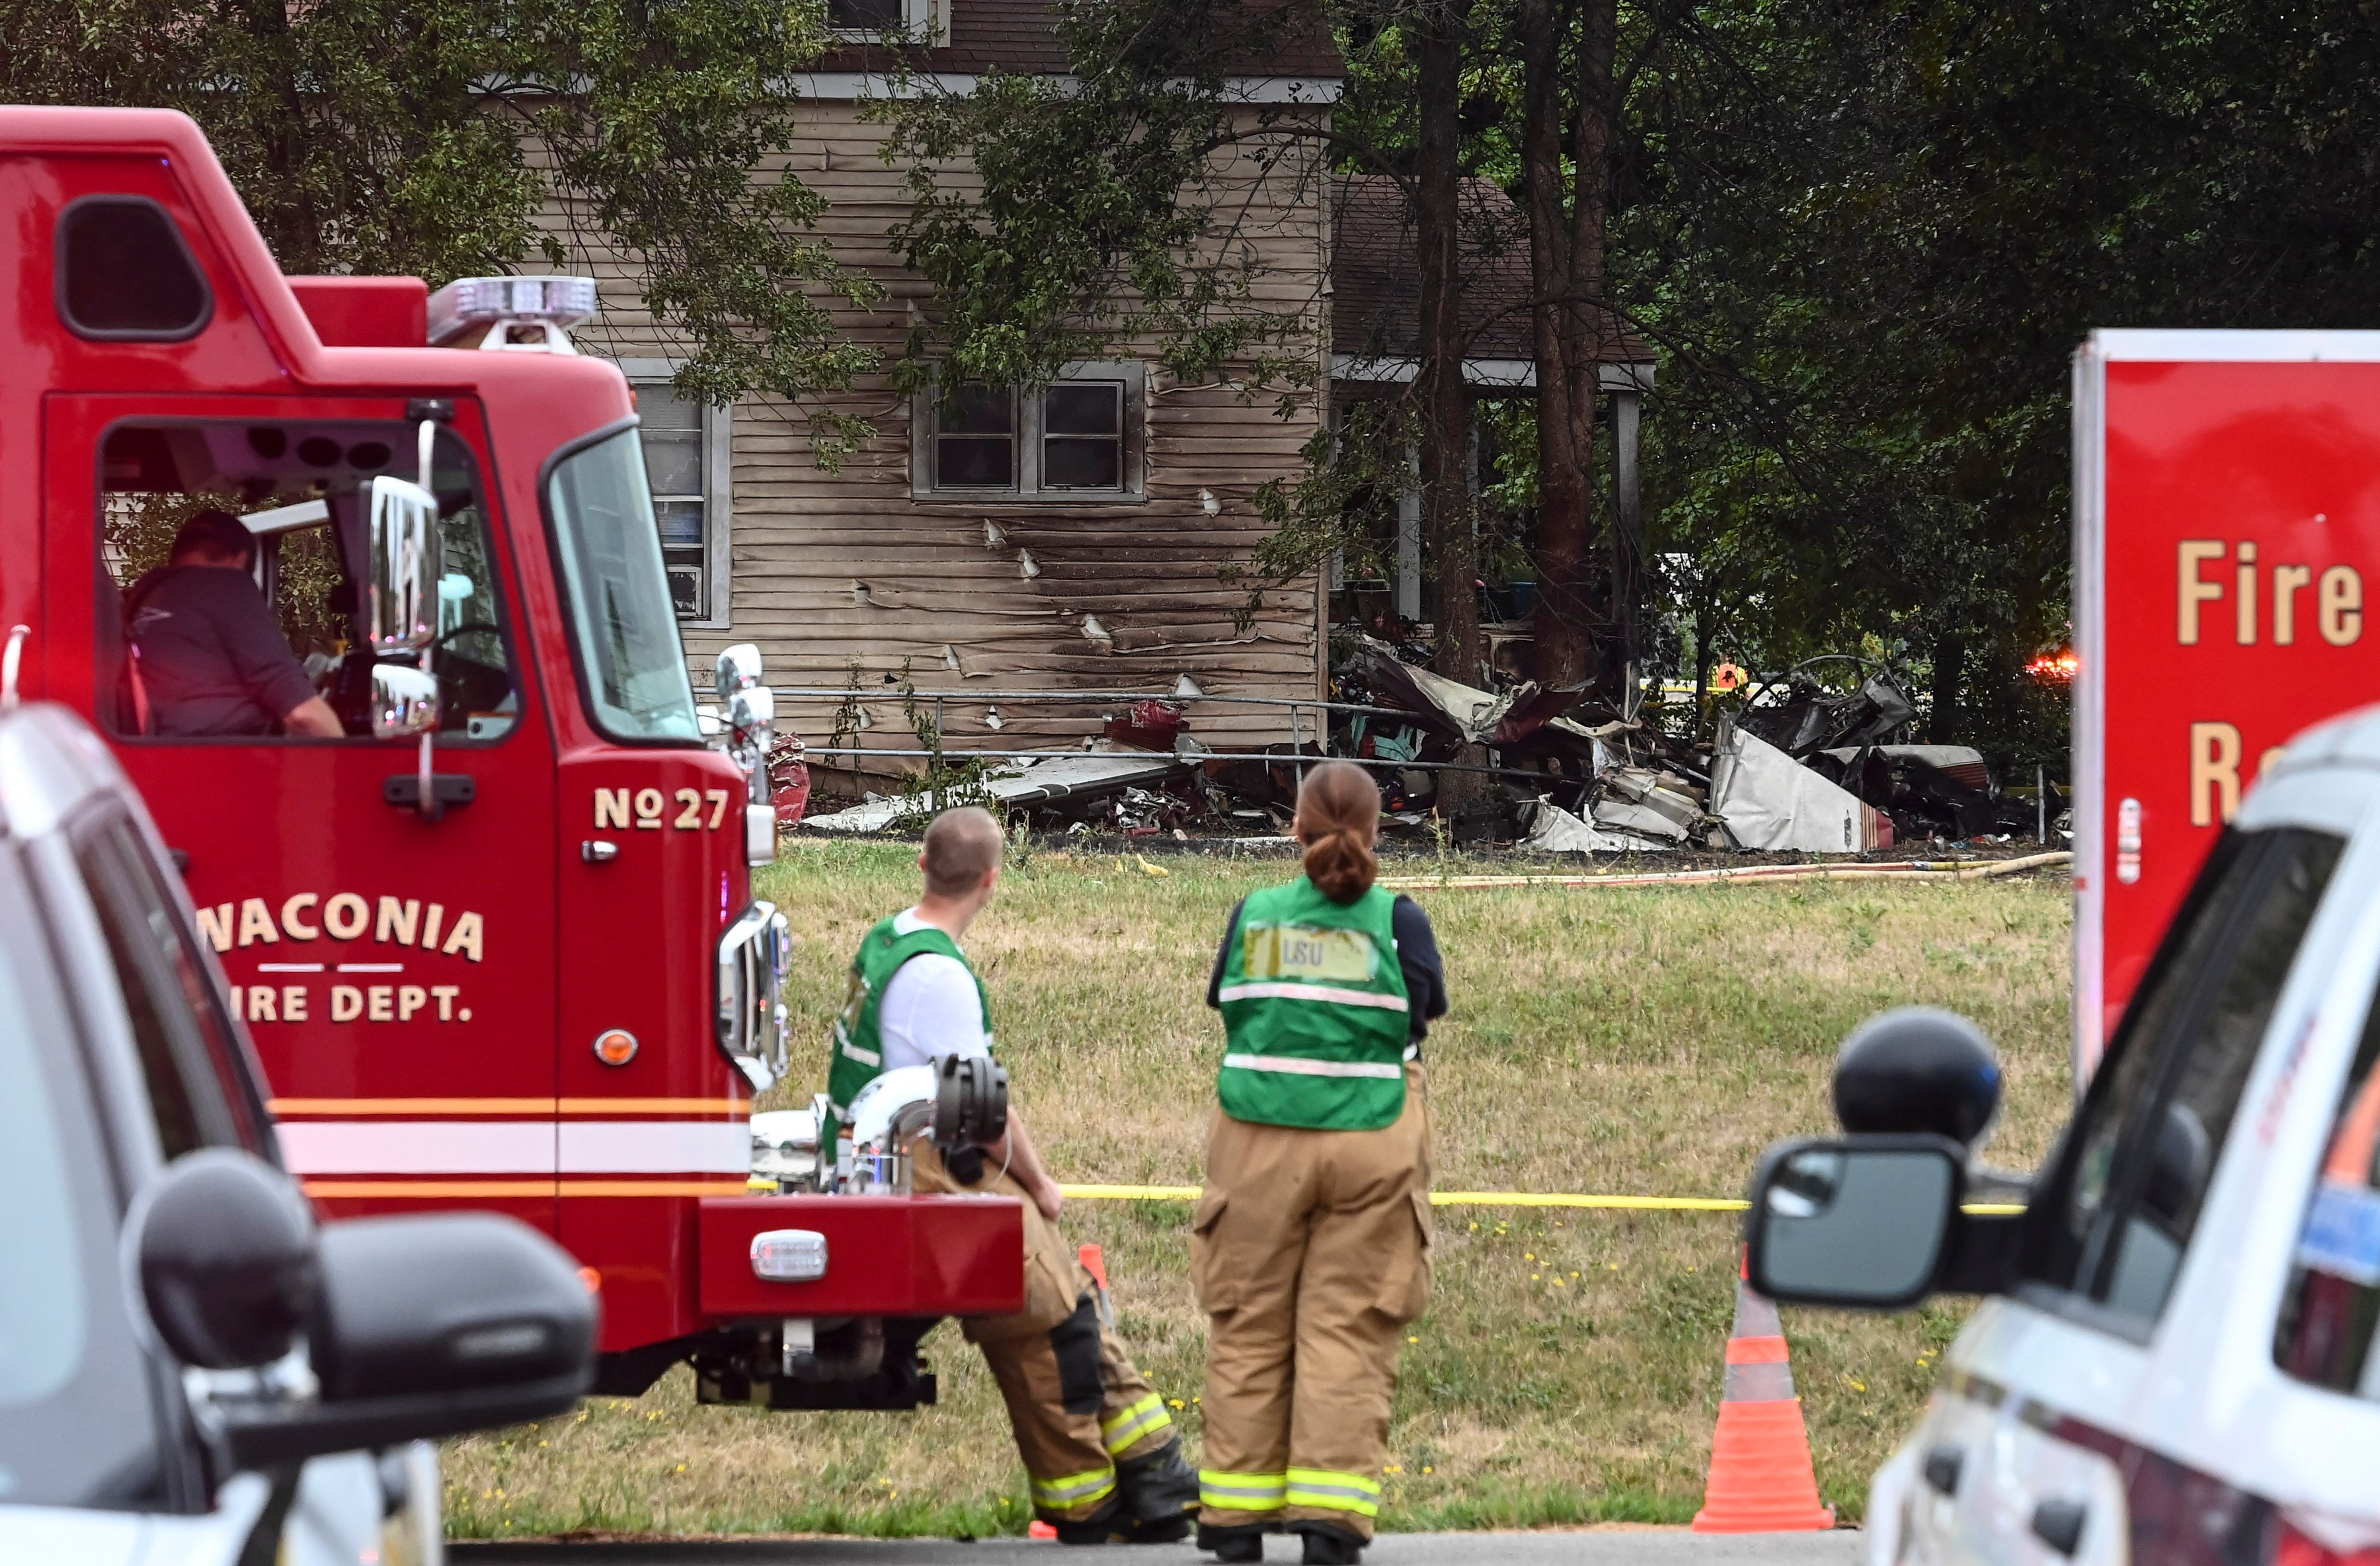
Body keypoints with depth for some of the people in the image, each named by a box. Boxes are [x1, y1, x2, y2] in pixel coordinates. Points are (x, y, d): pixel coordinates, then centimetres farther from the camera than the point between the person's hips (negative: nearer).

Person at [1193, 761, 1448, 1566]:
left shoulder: (1254, 915, 1)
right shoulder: (1397, 922, -4)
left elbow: (1224, 1004, 10)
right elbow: (1426, 1012, -1)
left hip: (1260, 1143, 1)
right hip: (1370, 1143, -1)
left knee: (1249, 1332, 9)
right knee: (1347, 1332, 0)